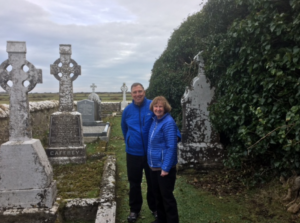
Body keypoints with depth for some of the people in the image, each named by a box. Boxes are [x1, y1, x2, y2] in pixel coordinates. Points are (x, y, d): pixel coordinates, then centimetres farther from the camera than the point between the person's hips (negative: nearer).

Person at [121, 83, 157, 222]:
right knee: (134, 183, 14)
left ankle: (155, 208, 36)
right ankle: (134, 210, 33)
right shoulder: (127, 110, -2)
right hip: (133, 153, 2)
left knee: (153, 182, 16)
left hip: (152, 152, -2)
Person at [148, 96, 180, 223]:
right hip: (154, 165, 9)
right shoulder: (155, 121, 8)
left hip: (165, 167, -9)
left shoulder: (168, 122, -18)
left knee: (167, 196, 3)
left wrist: (165, 168, -22)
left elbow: (171, 147, -20)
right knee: (157, 195, 20)